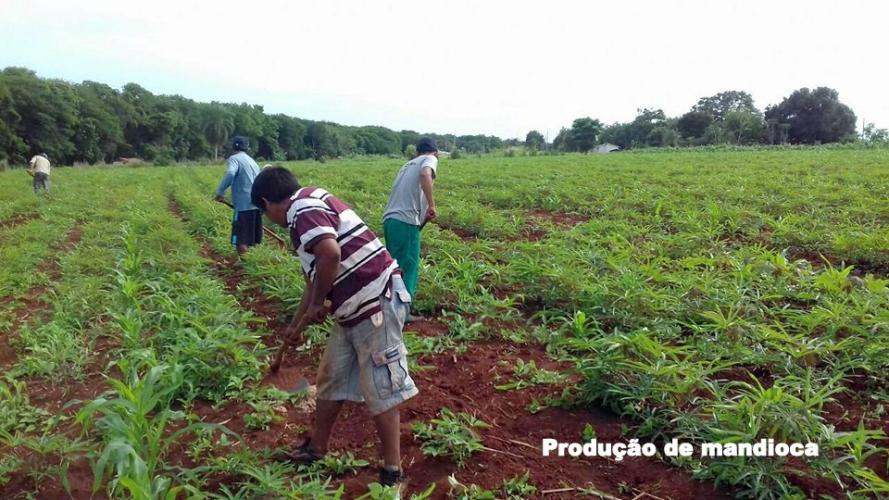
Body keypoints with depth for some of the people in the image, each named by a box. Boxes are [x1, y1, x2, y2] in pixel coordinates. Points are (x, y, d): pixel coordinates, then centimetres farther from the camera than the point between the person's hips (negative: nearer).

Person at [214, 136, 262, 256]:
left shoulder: (234, 158, -3)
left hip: (244, 205, -8)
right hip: (256, 204, 8)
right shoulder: (252, 161, 22)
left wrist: (220, 192, -16)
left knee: (241, 240, -3)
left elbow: (230, 174, -23)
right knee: (253, 240, 14)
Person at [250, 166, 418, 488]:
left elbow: (330, 253, -32)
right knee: (331, 379, 20)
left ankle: (392, 471, 10)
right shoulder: (309, 211, 19)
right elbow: (315, 278, 28)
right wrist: (294, 325, 34)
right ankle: (316, 449, 37)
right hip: (355, 309, 10)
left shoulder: (304, 208, -12)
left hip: (377, 302, -10)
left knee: (381, 387, -2)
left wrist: (317, 304, -17)